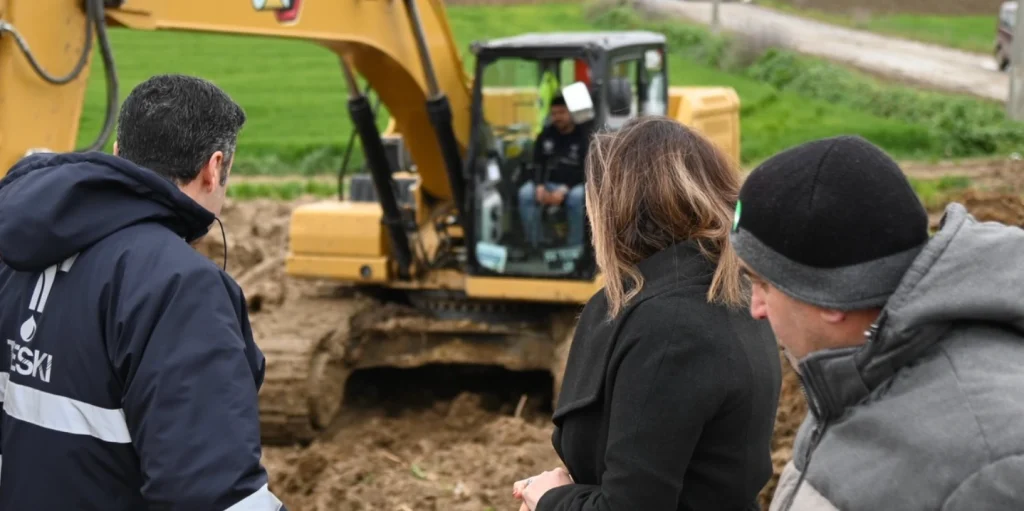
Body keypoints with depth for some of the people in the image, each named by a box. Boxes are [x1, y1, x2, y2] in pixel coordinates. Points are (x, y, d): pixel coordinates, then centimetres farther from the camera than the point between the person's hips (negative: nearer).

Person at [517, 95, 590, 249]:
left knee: (578, 196, -38)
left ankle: (575, 247, -27)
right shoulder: (545, 135, 11)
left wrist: (564, 189, -24)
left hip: (574, 185, -4)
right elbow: (538, 164, 8)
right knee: (525, 193, -26)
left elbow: (584, 171, -10)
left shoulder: (583, 137, -3)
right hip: (548, 183, 4)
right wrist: (540, 186, -13)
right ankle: (533, 245, -21)